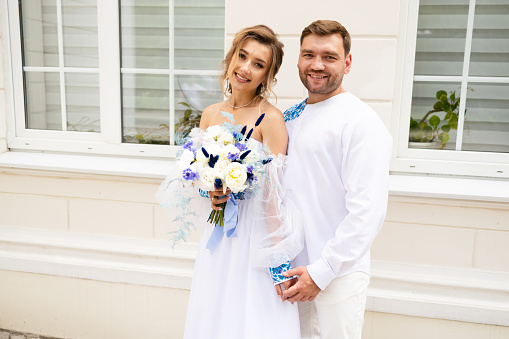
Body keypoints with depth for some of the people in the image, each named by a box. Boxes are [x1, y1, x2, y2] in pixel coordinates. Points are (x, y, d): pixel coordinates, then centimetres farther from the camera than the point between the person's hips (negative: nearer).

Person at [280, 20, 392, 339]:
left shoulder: (362, 122, -14)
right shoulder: (293, 118, 9)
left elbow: (368, 211, -19)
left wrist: (322, 271, -17)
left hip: (337, 275, -6)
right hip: (293, 268, 6)